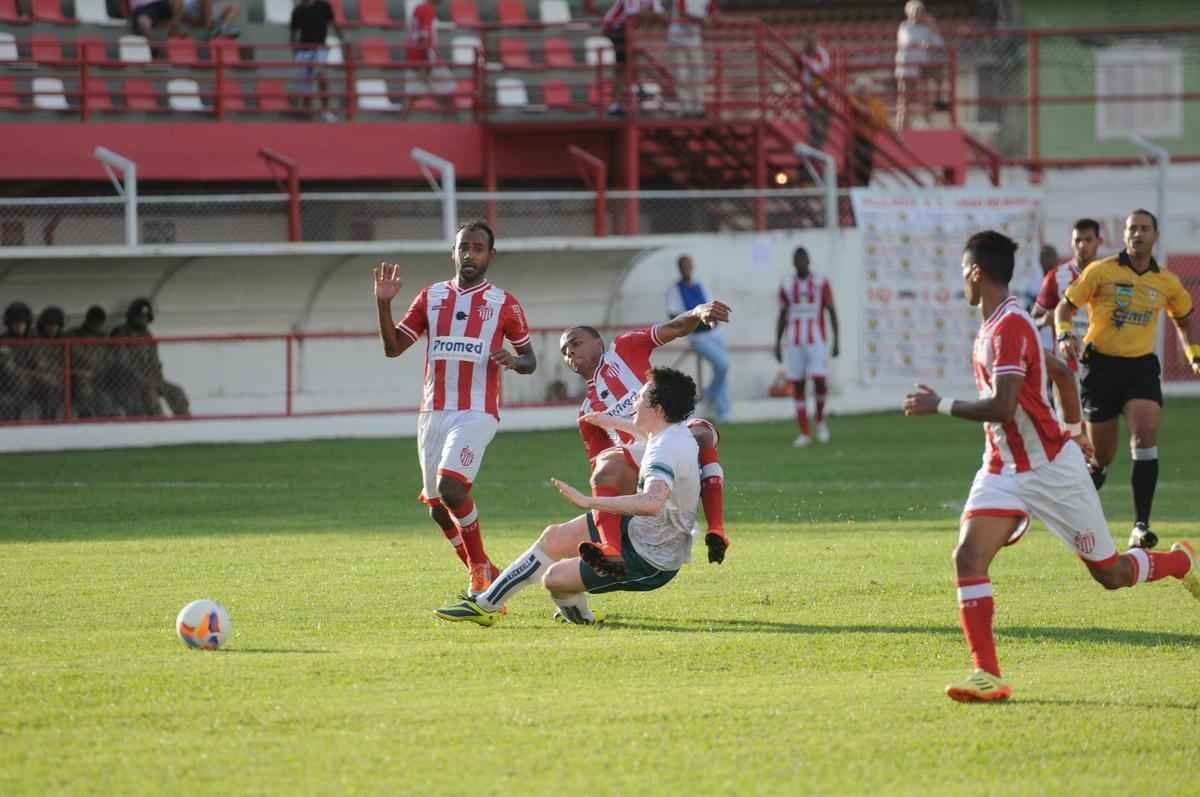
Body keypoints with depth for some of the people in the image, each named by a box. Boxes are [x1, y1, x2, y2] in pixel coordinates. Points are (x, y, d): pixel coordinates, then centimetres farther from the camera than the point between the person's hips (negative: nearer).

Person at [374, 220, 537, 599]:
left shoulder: (504, 304, 4)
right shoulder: (431, 296, 12)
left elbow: (530, 361, 11)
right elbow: (393, 347, 9)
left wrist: (514, 360, -12)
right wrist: (383, 303, -5)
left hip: (476, 412, -5)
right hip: (434, 412, 5)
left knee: (450, 487, -25)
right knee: (438, 507, 6)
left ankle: (481, 572, -8)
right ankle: (483, 575, 23)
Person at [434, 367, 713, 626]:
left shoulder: (664, 452, -33)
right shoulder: (677, 432, 0)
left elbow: (652, 502, -53)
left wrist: (588, 501, -49)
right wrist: (616, 423, 41)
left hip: (648, 561, -10)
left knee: (553, 578, -3)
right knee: (554, 538, 11)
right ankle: (486, 603, 21)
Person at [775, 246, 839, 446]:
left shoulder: (821, 283, -1)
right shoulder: (786, 286, 5)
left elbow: (832, 312, 1)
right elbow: (782, 317, 10)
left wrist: (836, 341, -4)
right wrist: (777, 345, 6)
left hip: (817, 342, -2)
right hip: (794, 343, 2)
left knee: (819, 380, -15)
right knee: (797, 386, 1)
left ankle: (820, 419, 12)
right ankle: (804, 433, 7)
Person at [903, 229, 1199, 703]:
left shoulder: (1009, 327, -21)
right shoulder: (996, 326, 9)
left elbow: (1002, 408, -29)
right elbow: (1062, 371, 22)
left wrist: (938, 406, -22)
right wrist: (1073, 428, 33)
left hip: (1050, 469, -8)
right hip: (1003, 470, 8)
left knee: (1111, 574, 6)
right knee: (968, 557, -14)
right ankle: (987, 676, -16)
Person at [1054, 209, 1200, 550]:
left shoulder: (1167, 283, 7)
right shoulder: (1101, 272, -3)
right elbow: (1065, 307, 1)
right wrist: (1065, 335, -18)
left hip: (1142, 367, 1)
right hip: (1102, 366, -1)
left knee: (1145, 436, -21)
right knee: (1102, 456, 4)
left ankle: (1141, 526, -20)